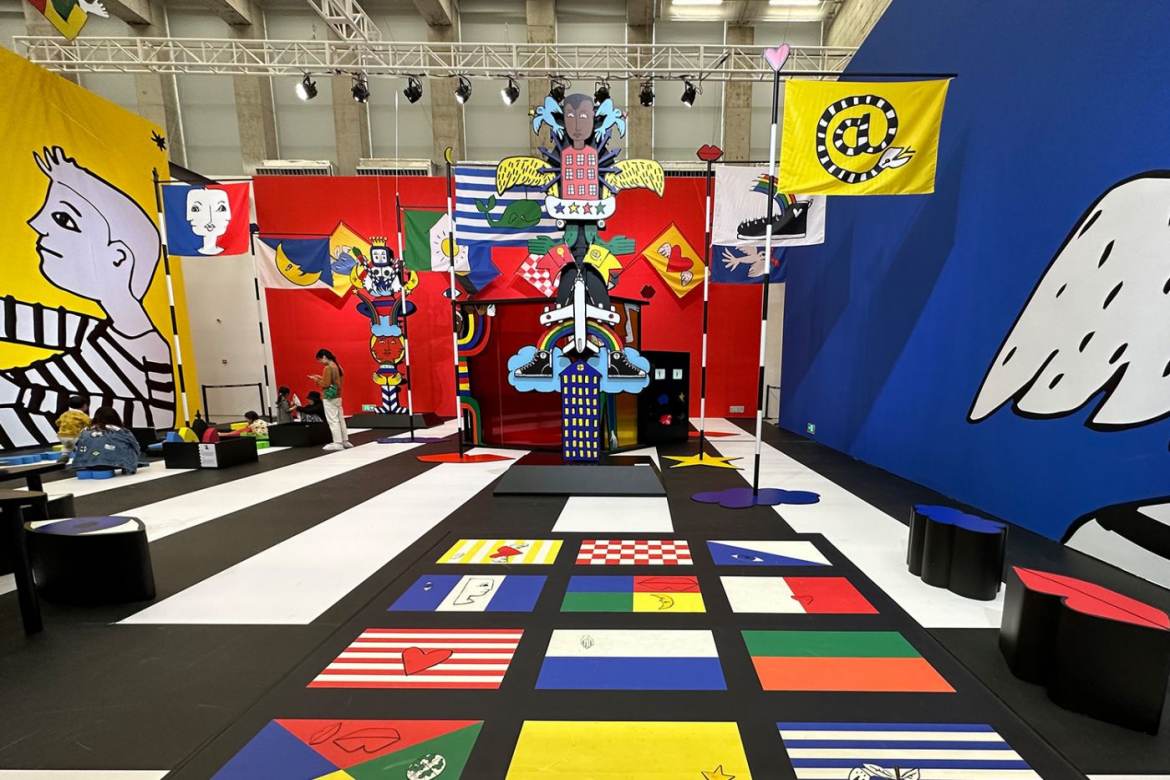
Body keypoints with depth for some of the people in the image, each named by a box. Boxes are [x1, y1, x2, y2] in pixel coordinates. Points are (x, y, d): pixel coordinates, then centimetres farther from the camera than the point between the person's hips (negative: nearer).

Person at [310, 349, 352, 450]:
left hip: (329, 398, -9)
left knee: (333, 421, -4)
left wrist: (316, 380, -3)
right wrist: (321, 378, 14)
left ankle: (338, 443, -2)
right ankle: (345, 441, 16)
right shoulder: (337, 366, 11)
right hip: (337, 396, 9)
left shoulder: (328, 368, -16)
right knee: (340, 419, 12)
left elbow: (326, 384, -18)